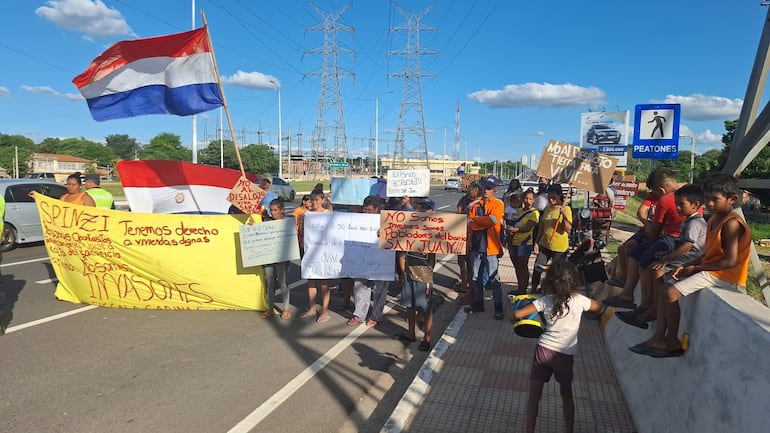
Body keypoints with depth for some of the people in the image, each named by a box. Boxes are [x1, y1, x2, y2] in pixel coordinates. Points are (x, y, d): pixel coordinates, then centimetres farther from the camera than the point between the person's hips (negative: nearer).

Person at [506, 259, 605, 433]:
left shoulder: (545, 301, -10)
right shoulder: (580, 300, -6)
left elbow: (514, 315, -15)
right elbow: (600, 309, 16)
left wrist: (513, 319, 7)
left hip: (544, 350, -2)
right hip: (566, 355, 2)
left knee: (533, 396, 9)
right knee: (566, 395, 23)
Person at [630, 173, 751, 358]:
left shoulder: (731, 224, -19)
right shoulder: (714, 219, 12)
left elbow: (730, 261, -24)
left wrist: (696, 268, -16)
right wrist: (687, 266, 1)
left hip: (723, 276, -10)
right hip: (709, 270, 10)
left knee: (671, 293, -18)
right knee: (666, 286, 5)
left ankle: (673, 343, -3)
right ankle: (659, 338, 3)